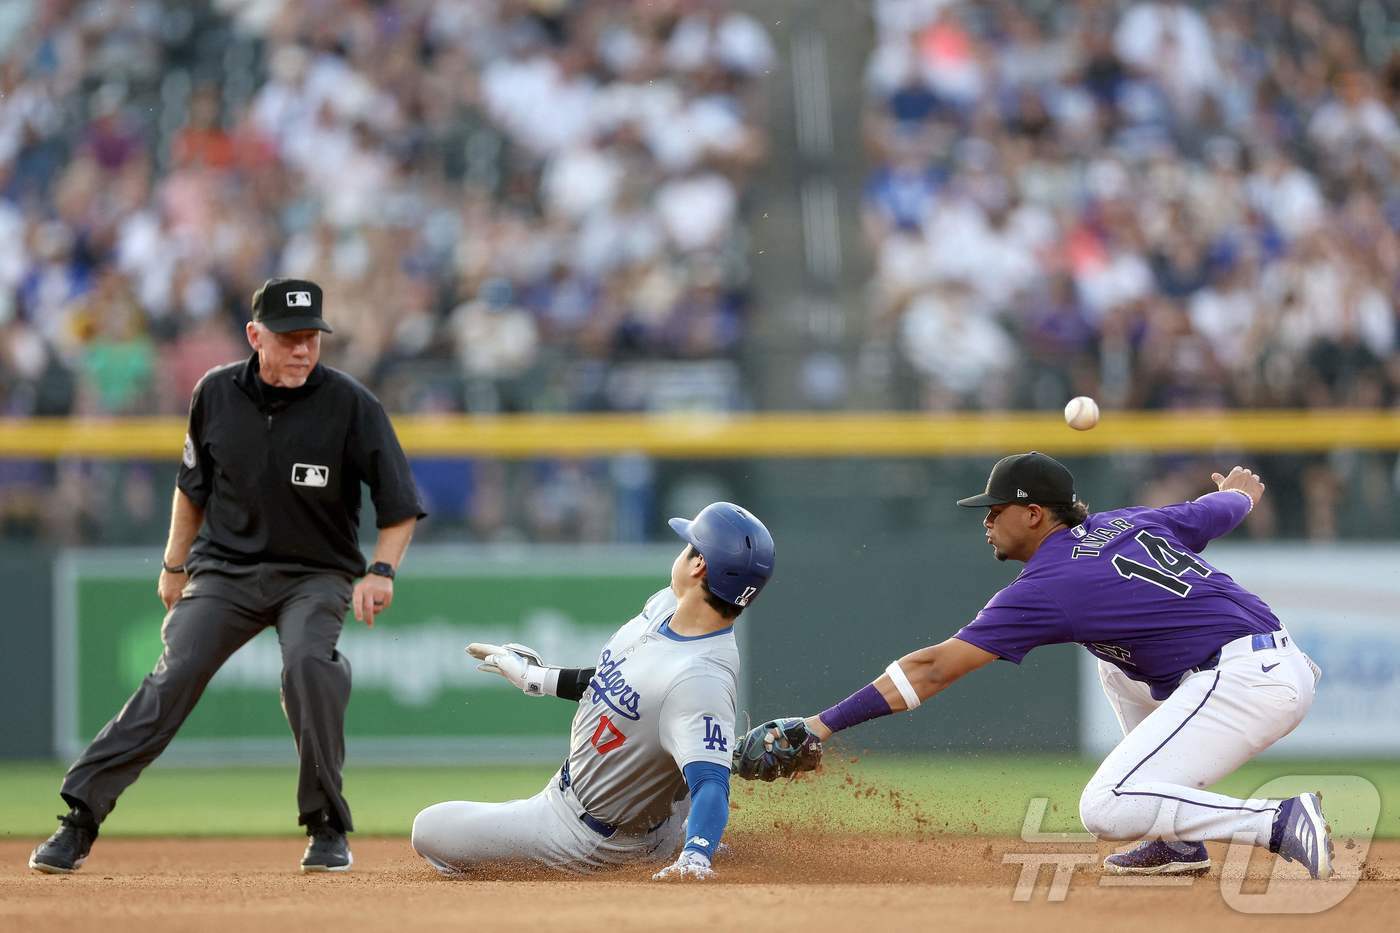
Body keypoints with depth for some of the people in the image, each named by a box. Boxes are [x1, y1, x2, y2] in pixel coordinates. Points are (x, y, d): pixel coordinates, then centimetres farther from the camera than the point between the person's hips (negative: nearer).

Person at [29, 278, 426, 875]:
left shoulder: (350, 405, -12)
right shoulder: (216, 394, -3)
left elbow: (400, 504, -9)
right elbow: (193, 484, 14)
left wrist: (381, 570, -23)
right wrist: (175, 564, 14)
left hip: (316, 574, -2)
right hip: (225, 568, 2)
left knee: (308, 663, -30)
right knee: (173, 679, -15)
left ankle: (327, 828, -18)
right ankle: (79, 820, -13)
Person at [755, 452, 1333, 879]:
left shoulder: (1047, 587, -6)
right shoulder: (1129, 522, 15)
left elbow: (930, 672, -8)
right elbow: (1225, 507, 32)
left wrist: (820, 727, -8)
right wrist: (1241, 492, 58)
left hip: (1245, 681, -9)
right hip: (1290, 663, 9)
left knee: (1105, 809, -11)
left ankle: (1279, 824, -19)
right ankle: (1178, 842, 21)